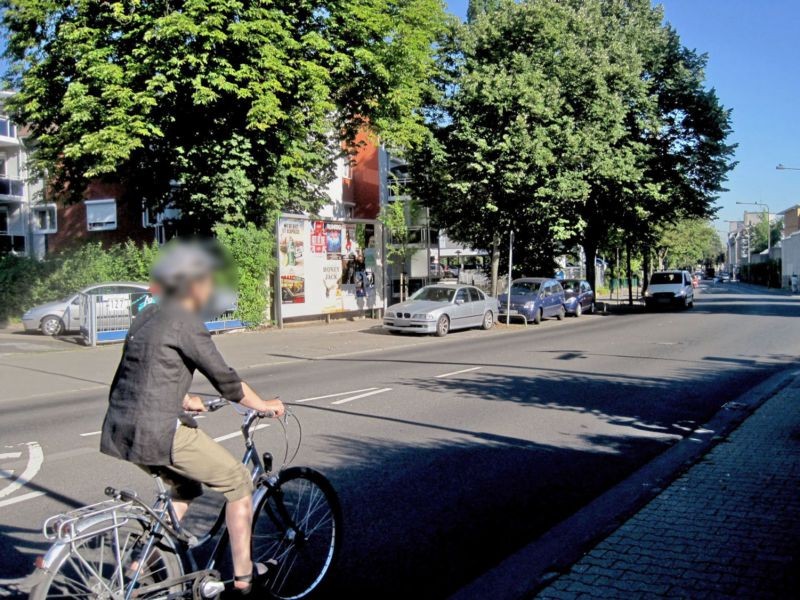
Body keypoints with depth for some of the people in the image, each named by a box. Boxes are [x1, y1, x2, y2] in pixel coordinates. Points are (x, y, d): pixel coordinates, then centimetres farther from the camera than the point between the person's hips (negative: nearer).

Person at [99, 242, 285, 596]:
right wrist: (263, 405, 3)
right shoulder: (185, 322, -12)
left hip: (120, 430, 9)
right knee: (238, 481, 7)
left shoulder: (147, 316, 15)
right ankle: (243, 576, 15)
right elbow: (224, 378, -11)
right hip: (157, 432, -9)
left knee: (185, 488, 28)